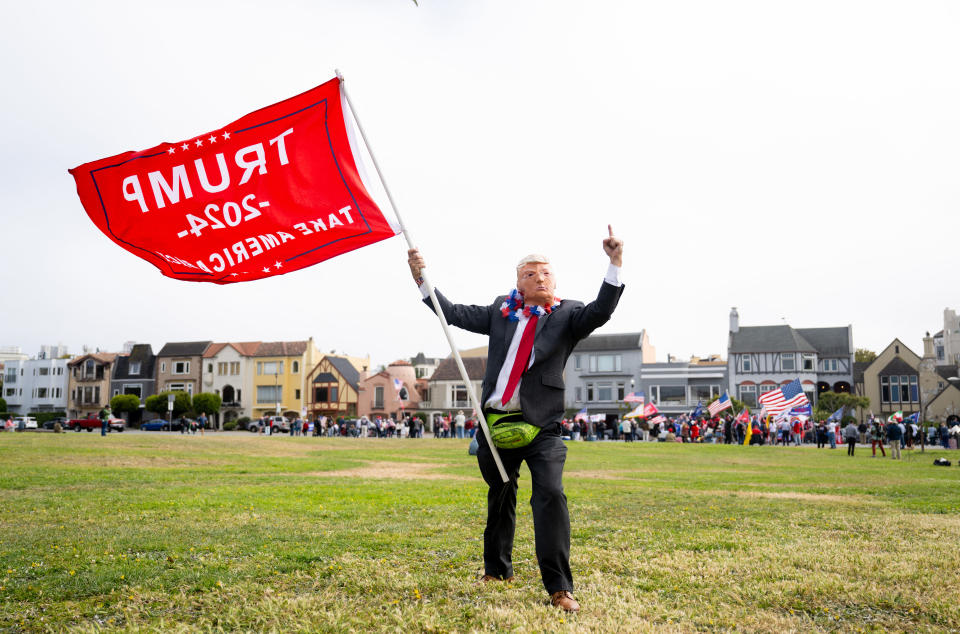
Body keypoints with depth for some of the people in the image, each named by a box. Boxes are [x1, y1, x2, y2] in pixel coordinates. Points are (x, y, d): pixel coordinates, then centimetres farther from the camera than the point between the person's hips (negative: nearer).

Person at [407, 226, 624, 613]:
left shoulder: (568, 314, 4)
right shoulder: (501, 311, 11)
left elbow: (600, 312, -14)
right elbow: (455, 314, 12)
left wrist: (615, 266, -25)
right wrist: (421, 280, 8)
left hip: (541, 426, -3)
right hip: (496, 423, 3)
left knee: (550, 495, -18)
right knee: (499, 496, 18)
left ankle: (559, 588, -12)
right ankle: (497, 569, 38)